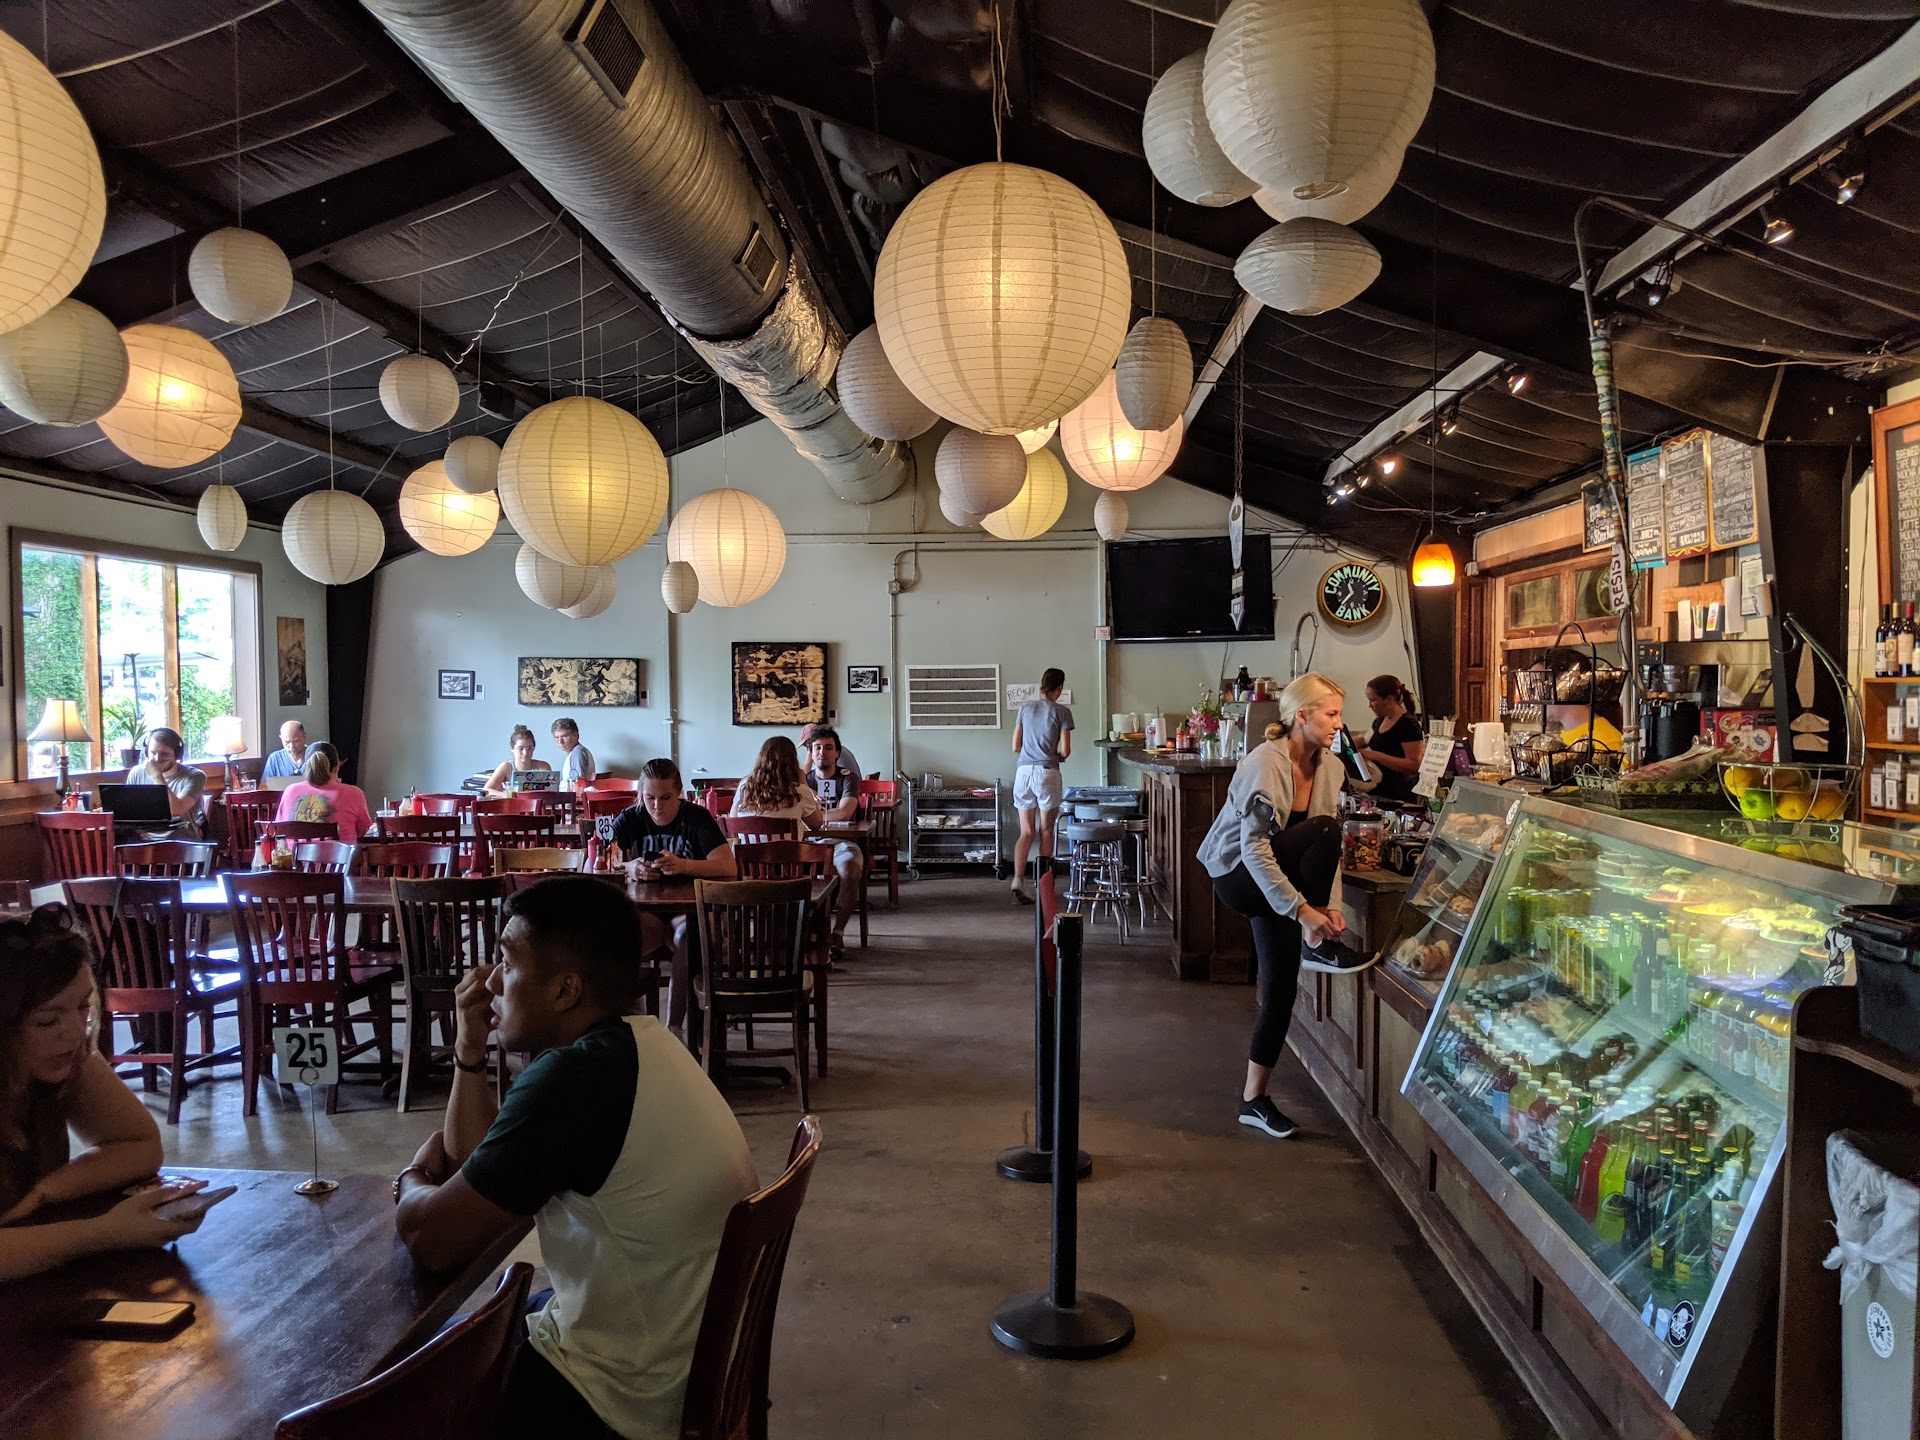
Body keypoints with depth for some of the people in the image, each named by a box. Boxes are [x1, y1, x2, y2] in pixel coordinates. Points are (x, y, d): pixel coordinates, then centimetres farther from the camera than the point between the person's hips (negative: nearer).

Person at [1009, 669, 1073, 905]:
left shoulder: (1026, 708, 10)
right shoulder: (1062, 712, -1)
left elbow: (1015, 747, 12)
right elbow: (1065, 751, -3)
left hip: (1023, 771, 3)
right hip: (1047, 773, -3)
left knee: (1026, 832, 5)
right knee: (1046, 830, 10)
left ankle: (1017, 881, -10)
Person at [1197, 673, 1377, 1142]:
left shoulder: (1331, 767, -1)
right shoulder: (1264, 765, -23)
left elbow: (1331, 850, 0)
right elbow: (1253, 848, -28)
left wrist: (1332, 906, -15)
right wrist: (1303, 910, -31)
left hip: (1274, 878, 7)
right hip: (1236, 875, -7)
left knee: (1281, 985, 2)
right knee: (1322, 832, -27)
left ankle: (1254, 1099, 13)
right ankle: (1316, 947, -13)